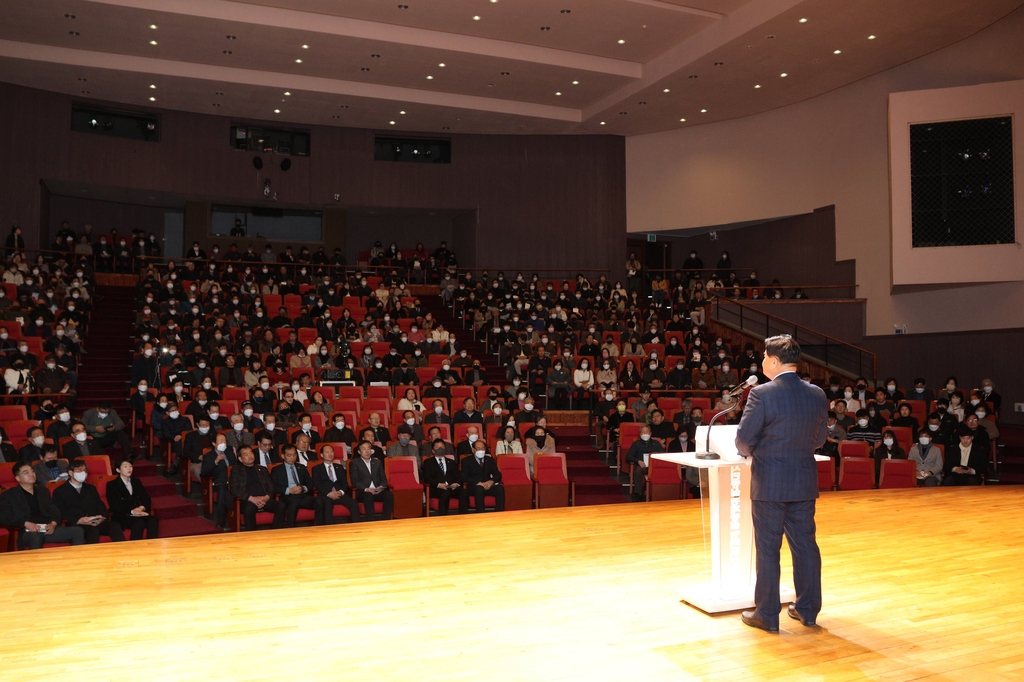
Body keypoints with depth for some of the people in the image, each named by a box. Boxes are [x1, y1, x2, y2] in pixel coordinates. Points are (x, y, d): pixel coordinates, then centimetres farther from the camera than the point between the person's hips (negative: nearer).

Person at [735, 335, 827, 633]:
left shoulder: (762, 394, -17)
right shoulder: (817, 394, 1)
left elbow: (743, 439, -13)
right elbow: (819, 439, 9)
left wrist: (751, 452, 8)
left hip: (769, 483, -5)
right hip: (805, 482, 5)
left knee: (768, 549, 4)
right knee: (805, 544, 15)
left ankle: (767, 615, 13)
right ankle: (808, 610, 26)